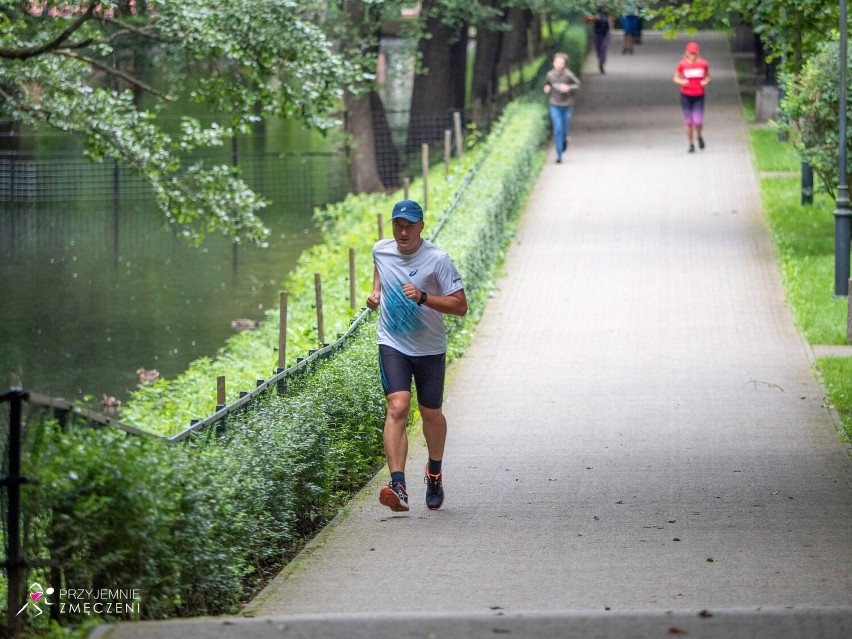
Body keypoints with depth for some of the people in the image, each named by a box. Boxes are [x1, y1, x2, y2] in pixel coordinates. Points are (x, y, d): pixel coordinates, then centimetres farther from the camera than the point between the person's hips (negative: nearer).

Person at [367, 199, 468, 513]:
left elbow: (460, 306, -17)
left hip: (430, 348, -1)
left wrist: (423, 297, -29)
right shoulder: (381, 250, -2)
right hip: (392, 345, 1)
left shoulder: (438, 260, -15)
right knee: (397, 407, -18)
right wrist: (375, 292, 5)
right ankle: (398, 486, -29)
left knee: (430, 413, 12)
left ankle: (434, 473, 41)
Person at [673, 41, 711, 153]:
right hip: (686, 96, 0)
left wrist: (706, 81, -11)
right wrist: (681, 81, -15)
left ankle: (700, 136, 24)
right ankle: (691, 144, 20)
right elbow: (675, 78, 6)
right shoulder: (682, 64, -4)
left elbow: (708, 77, 12)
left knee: (698, 122, -9)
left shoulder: (703, 63, -2)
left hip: (699, 96, 0)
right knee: (688, 122, 3)